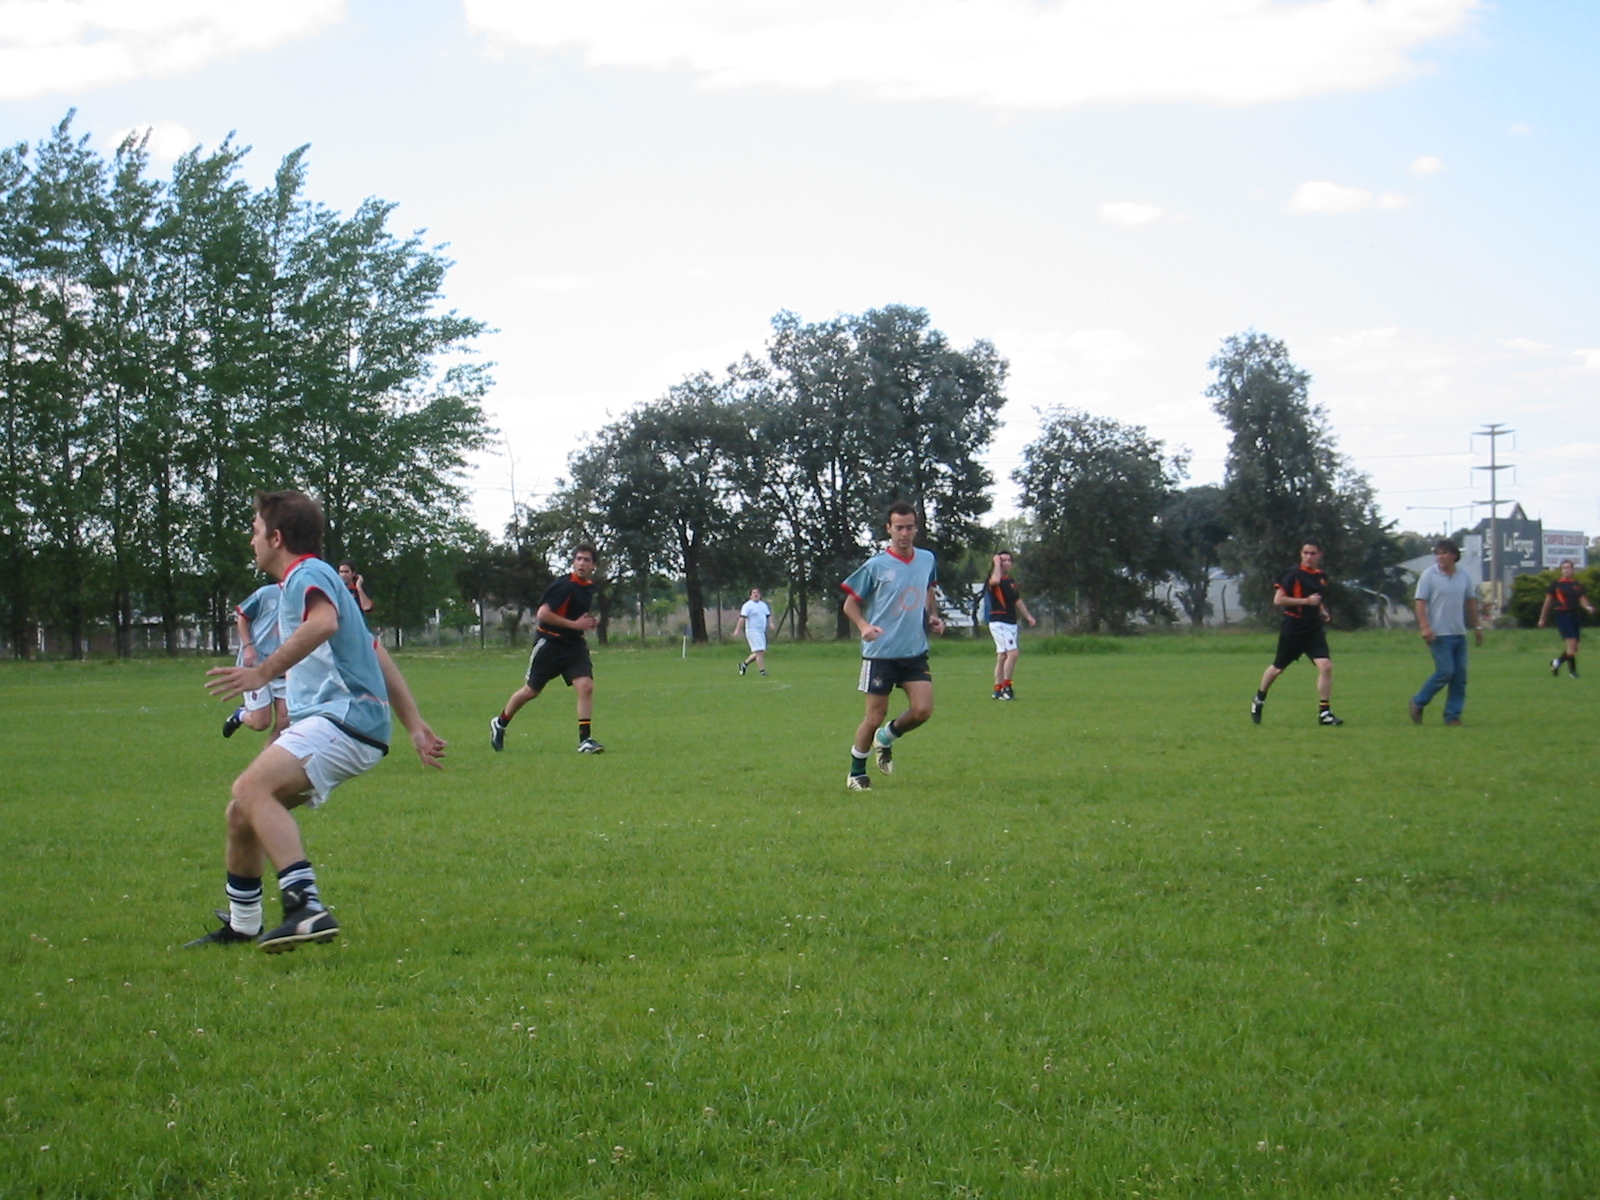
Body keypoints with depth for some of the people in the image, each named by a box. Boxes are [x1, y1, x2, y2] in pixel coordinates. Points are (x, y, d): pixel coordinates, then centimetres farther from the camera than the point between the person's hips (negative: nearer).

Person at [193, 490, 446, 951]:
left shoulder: (307, 574, -4)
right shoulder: (308, 578, 29)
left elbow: (323, 622, -30)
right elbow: (377, 655, 28)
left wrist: (264, 672, -36)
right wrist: (415, 727, 26)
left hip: (344, 718, -10)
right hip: (327, 720, 10)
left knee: (253, 788, -29)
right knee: (241, 813, 14)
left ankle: (307, 907, -41)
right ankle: (241, 925, 29)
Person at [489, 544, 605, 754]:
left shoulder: (591, 588, 7)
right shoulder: (564, 586, -19)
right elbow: (542, 614, -24)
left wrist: (590, 622, 4)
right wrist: (574, 624, -25)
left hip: (574, 644, 6)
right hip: (549, 642, -6)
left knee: (586, 687, -14)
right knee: (531, 690, 8)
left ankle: (585, 740, -10)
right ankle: (499, 723, 31)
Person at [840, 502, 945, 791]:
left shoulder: (927, 560, 5)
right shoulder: (875, 566, -9)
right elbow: (850, 603, -2)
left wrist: (933, 616, 7)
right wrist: (864, 626, -21)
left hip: (915, 651, 4)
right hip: (880, 652, -4)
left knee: (923, 709, -8)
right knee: (875, 715, 0)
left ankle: (886, 739, 23)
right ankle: (856, 773, 19)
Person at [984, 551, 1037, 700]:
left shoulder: (1011, 581, 17)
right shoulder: (993, 578, -8)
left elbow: (1017, 601, 25)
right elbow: (995, 581, -34)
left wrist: (1028, 616, 17)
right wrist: (997, 564, -19)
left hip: (1011, 623, 8)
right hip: (999, 622, -8)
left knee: (1002, 657, 8)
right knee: (1012, 653, -17)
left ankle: (998, 690, 11)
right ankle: (1006, 687, -13)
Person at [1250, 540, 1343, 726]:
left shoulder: (1322, 576, 9)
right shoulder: (1293, 574, -12)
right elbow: (1278, 600, -17)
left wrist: (1322, 610, 7)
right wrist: (1306, 601, -20)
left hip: (1314, 629, 5)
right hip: (1292, 629, -5)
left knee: (1326, 666, -14)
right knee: (1278, 668, 11)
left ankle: (1324, 713, -8)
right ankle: (1259, 700, 37)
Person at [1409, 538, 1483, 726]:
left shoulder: (1463, 576, 9)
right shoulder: (1429, 575, -5)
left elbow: (1471, 602, 19)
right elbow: (1420, 603, -9)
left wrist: (1477, 627, 19)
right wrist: (1425, 627, -20)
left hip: (1459, 633, 6)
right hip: (1439, 634, -6)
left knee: (1460, 676, 2)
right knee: (1445, 671, -12)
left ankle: (1452, 716, 8)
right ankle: (1418, 703, 6)